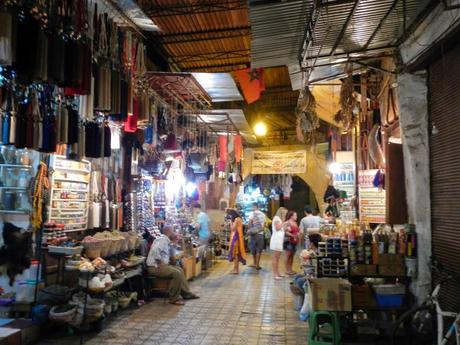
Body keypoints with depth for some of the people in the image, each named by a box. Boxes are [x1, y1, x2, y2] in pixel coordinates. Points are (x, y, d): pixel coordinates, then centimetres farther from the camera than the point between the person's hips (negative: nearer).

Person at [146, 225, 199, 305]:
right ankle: (174, 299, -12)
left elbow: (171, 254, 22)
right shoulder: (162, 239, -14)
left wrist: (172, 243, 12)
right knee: (177, 273, -22)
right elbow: (155, 250, -33)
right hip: (155, 267, -11)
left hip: (162, 265, 11)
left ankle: (186, 293, 21)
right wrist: (160, 262, -23)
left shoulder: (166, 241, 16)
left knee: (180, 270, 16)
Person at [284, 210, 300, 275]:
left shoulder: (295, 223, 16)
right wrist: (293, 235, -21)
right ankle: (287, 270, 0)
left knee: (292, 255, 10)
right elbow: (285, 232, -16)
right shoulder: (287, 223, -10)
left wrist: (298, 236, 6)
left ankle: (291, 269, 16)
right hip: (289, 241, -8)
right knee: (288, 255, -5)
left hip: (295, 241, 8)